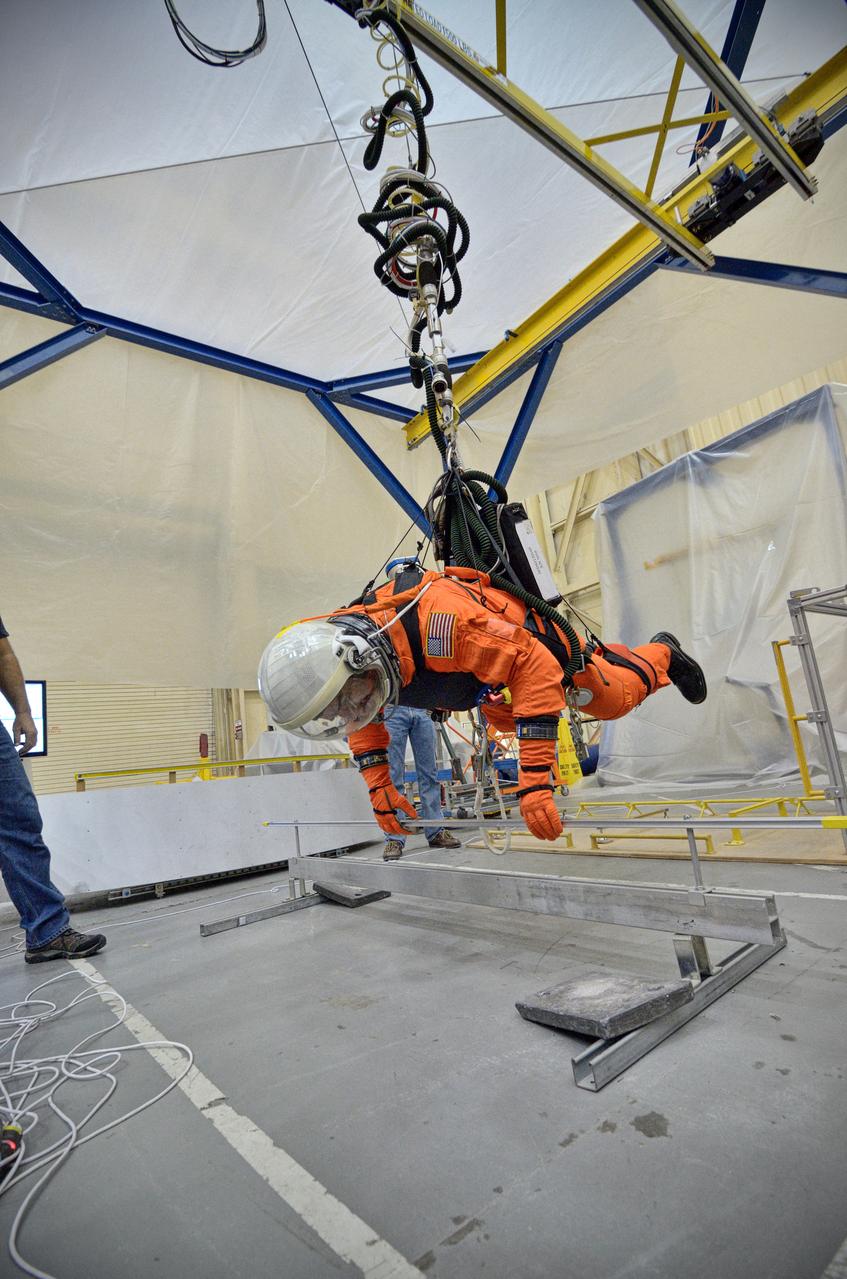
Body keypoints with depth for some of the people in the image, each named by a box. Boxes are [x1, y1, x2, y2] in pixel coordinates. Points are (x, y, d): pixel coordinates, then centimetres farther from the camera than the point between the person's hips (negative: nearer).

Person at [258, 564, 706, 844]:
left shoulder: (443, 623, -51)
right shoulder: (339, 648, -26)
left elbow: (535, 667, -46)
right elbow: (364, 720, -6)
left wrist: (534, 780, -49)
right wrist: (379, 787, -11)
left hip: (530, 635, -6)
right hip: (481, 652, 7)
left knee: (614, 699, 10)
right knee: (505, 721, 31)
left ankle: (660, 653, 45)